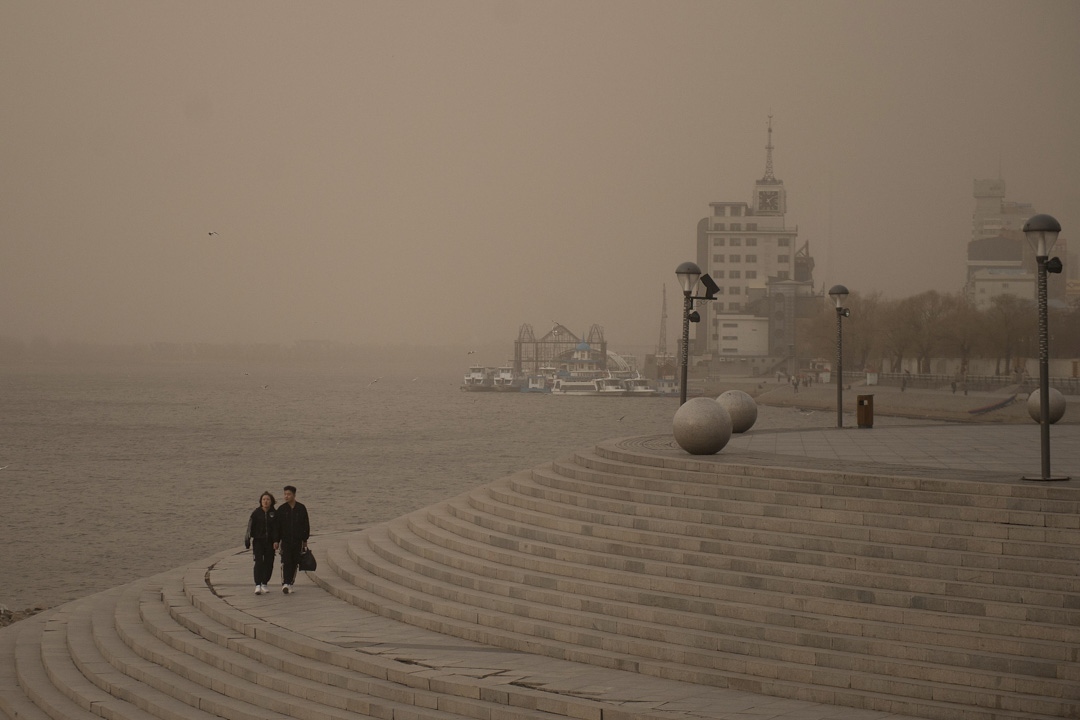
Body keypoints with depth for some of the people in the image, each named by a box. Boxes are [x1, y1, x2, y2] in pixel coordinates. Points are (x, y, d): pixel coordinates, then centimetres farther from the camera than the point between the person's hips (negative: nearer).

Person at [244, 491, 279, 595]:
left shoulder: (274, 513, 2)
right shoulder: (256, 512, -1)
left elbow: (276, 528, -1)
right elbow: (250, 527, 0)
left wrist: (276, 541, -12)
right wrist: (249, 540, -5)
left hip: (270, 542, 2)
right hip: (258, 541, -2)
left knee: (269, 563, 5)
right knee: (259, 562, -13)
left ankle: (264, 584, 21)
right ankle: (257, 585, -19)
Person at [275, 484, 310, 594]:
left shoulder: (301, 508, 3)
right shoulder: (281, 509, 1)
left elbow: (306, 525, 9)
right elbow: (277, 526, 2)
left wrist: (305, 540, 7)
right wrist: (276, 541, -4)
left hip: (297, 540, 2)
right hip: (285, 541, -2)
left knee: (294, 563, 4)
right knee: (286, 562, -14)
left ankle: (290, 583, 14)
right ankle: (285, 584, -21)